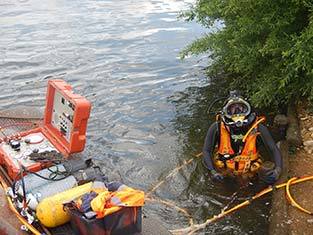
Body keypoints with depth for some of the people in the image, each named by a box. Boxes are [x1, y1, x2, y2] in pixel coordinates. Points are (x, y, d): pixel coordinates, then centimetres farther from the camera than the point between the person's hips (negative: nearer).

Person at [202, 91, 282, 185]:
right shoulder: (217, 128, -17)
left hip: (249, 173, 1)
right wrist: (212, 171, -31)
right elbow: (206, 151, -15)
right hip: (223, 172, -1)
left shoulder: (258, 129, -15)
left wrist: (278, 169, -31)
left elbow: (274, 150, -13)